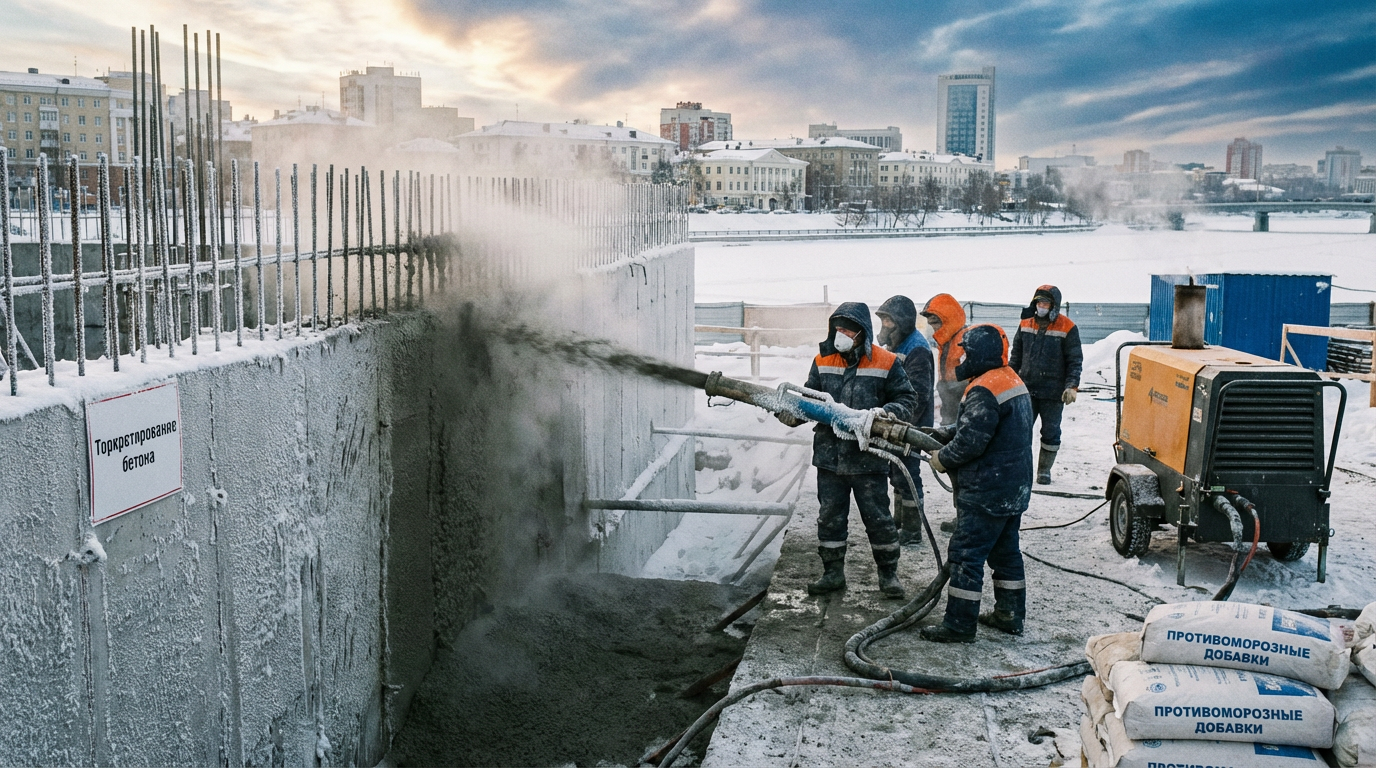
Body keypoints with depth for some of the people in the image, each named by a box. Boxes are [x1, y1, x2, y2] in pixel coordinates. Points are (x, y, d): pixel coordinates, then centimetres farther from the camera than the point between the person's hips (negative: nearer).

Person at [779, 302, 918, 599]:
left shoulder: (886, 363, -5)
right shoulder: (823, 361, 5)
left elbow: (907, 399, -2)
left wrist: (885, 412, -22)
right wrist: (793, 414, -11)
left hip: (869, 458, -3)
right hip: (830, 455, 3)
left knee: (878, 518, 7)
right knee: (830, 517, 12)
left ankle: (888, 573, 23)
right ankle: (832, 573, 25)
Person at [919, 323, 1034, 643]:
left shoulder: (984, 391, -21)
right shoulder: (1013, 381, 12)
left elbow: (970, 442, -24)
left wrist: (942, 460, -8)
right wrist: (942, 434, 9)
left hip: (986, 494, -10)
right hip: (1015, 490, 10)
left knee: (966, 556, -4)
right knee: (1005, 551, 19)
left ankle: (959, 624, 0)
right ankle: (1010, 614, 28)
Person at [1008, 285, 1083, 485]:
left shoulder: (1067, 328, -7)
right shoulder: (1026, 324, 6)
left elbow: (1075, 361, -5)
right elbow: (1016, 355, 15)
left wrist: (1072, 386, -13)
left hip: (1053, 392, -3)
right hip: (1026, 388, 3)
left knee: (1050, 432, 5)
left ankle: (1044, 469, 18)